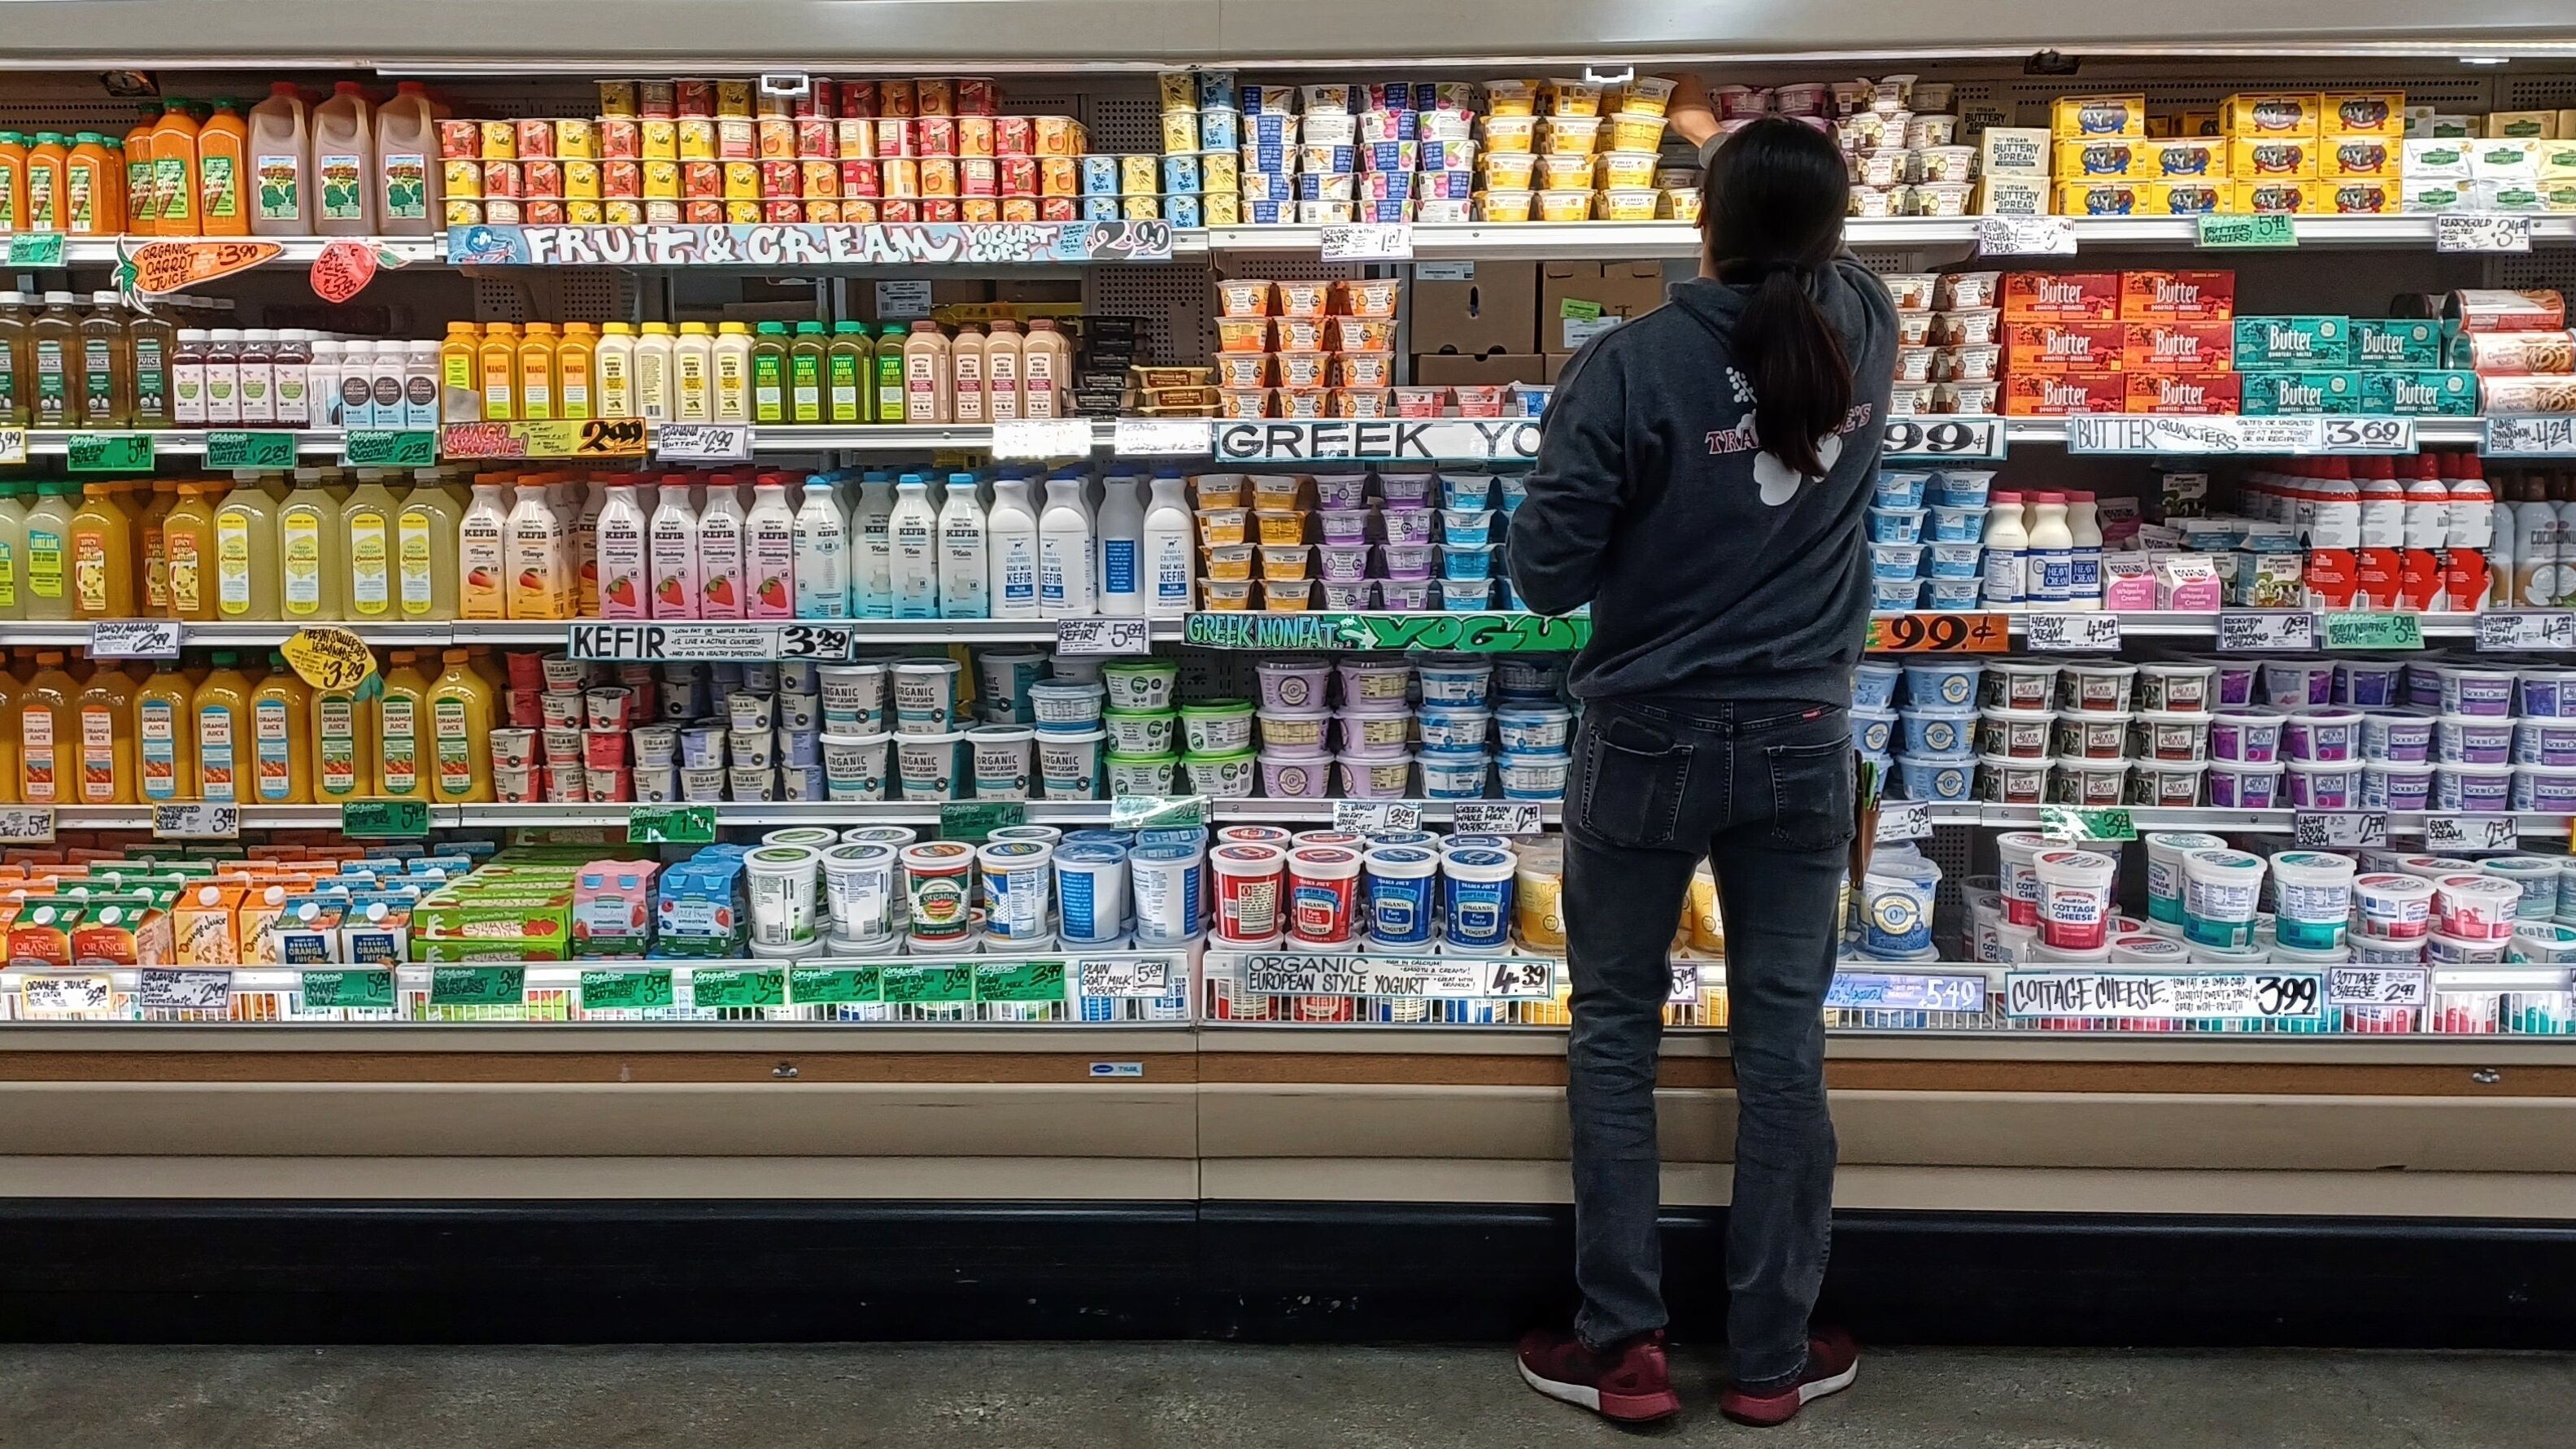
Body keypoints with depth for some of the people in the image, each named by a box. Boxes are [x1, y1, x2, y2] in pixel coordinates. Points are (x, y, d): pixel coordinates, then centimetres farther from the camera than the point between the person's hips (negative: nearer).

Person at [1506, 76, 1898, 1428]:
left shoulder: (1629, 366, -17)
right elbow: (1817, 257, 22)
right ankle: (1772, 1356, 23)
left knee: (1615, 1029, 12)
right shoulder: (1863, 331, -3)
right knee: (1783, 1033, 12)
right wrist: (1729, 136, 37)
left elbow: (1546, 574, -14)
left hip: (1649, 743, -3)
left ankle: (1623, 1347, 19)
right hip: (1802, 743, 4)